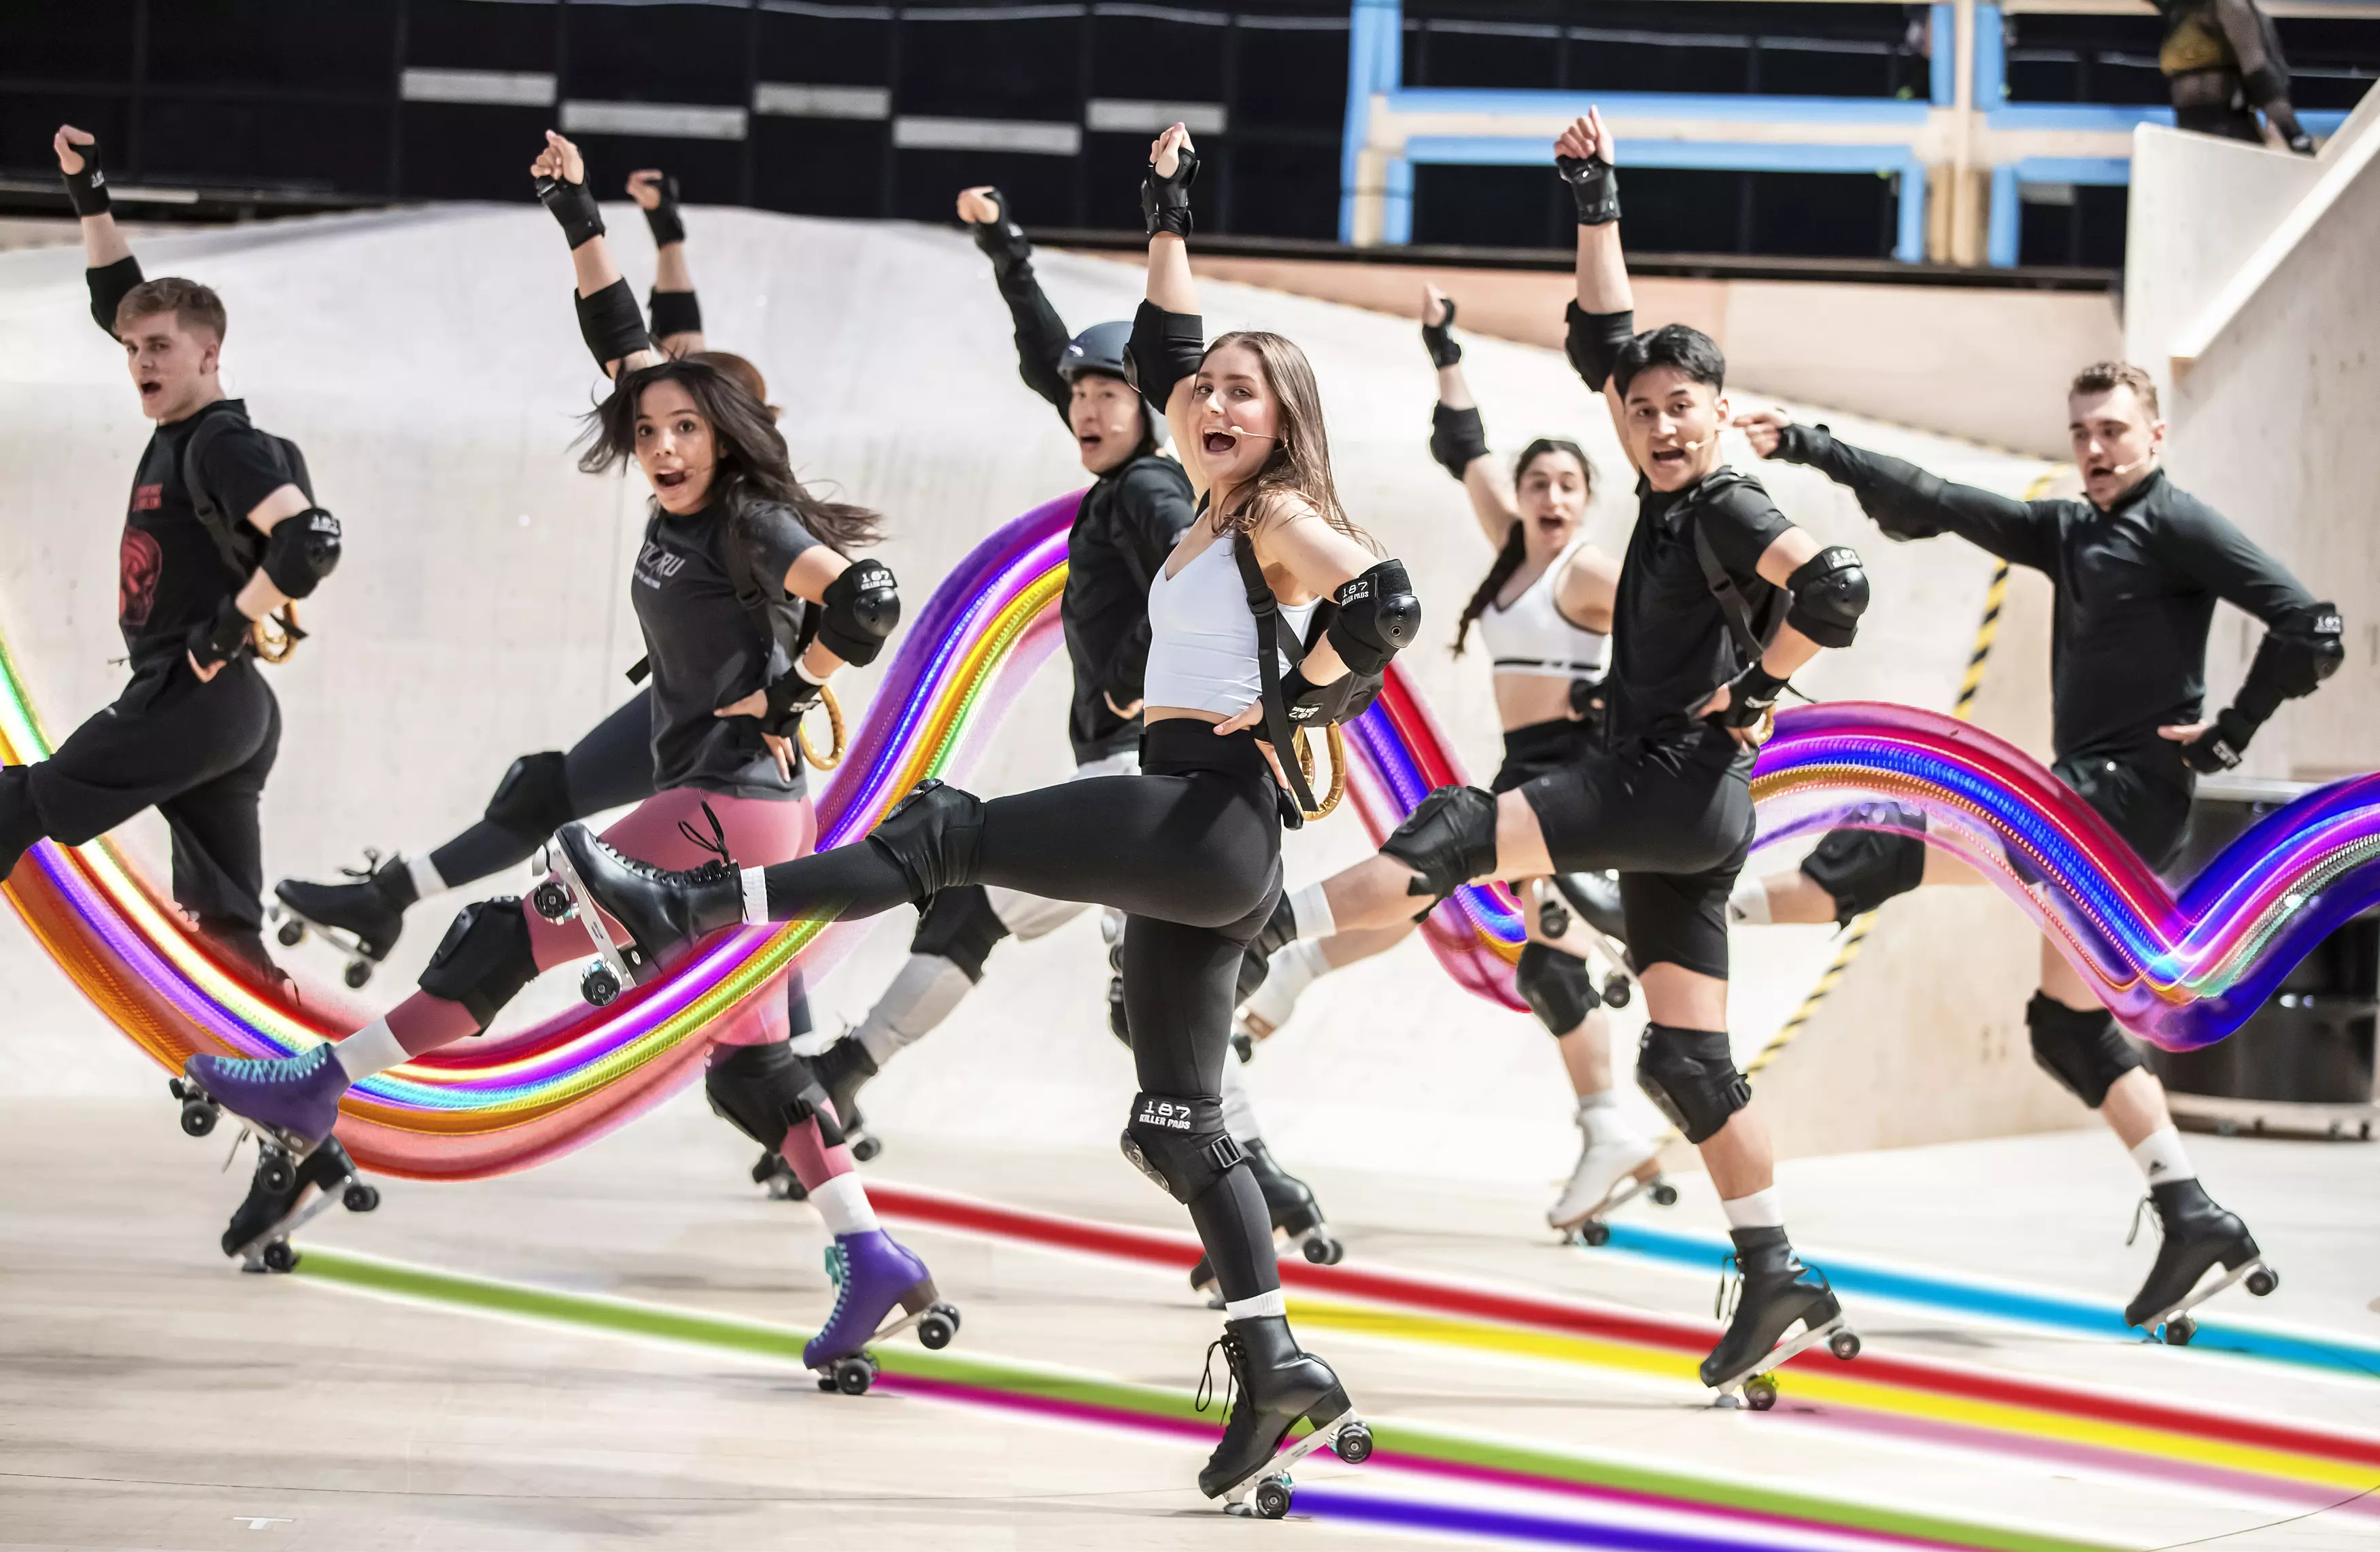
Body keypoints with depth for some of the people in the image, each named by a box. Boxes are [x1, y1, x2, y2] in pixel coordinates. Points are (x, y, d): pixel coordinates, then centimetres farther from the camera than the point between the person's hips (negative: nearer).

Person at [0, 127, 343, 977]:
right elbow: (117, 303, 25)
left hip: (194, 699, -9)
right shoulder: (180, 429, 13)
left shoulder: (225, 446, -13)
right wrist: (88, 194, 22)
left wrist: (227, 629, -19)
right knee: (223, 921, 6)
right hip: (231, 711, 9)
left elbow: (311, 541, -27)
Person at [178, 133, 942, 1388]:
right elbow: (623, 349, 20)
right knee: (748, 1060, 7)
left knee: (513, 935, -7)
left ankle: (317, 1089, -4)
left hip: (728, 805, -9)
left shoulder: (750, 524, -10)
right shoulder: (679, 515, 12)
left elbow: (864, 600, -23)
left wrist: (786, 694, -14)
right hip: (727, 811, 9)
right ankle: (870, 1260, 2)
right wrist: (580, 225, 19)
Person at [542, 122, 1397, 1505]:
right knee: (1179, 1125, 5)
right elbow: (1167, 359, 31)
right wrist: (1172, 221, 30)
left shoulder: (1284, 519, -4)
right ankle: (1280, 1375, 0)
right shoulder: (1213, 515, 20)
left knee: (950, 833, -13)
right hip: (1191, 838, 10)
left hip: (1216, 817, -10)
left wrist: (1293, 701, -13)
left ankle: (689, 906, -16)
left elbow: (1388, 603, -22)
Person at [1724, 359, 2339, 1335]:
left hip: (2128, 795, -10)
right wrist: (1808, 448, 9)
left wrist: (2228, 734, -12)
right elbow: (1932, 505, 16)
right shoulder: (2069, 533, 18)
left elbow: (2308, 629, -13)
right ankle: (2192, 1218, 8)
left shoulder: (2178, 526, -5)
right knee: (2071, 1027, 11)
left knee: (1895, 843, -13)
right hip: (2088, 800, 10)